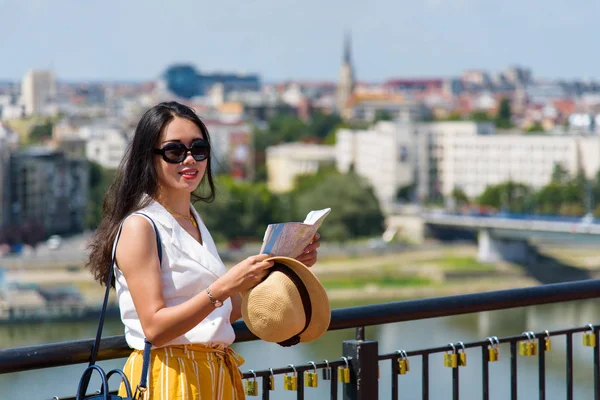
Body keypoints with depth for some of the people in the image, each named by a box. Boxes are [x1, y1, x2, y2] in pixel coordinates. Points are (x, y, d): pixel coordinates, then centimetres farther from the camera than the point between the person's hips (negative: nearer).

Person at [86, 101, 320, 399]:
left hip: (216, 376, 8)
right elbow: (155, 327, -20)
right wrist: (224, 287, -28)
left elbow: (227, 311, 13)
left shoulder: (195, 222, 12)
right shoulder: (139, 226, -12)